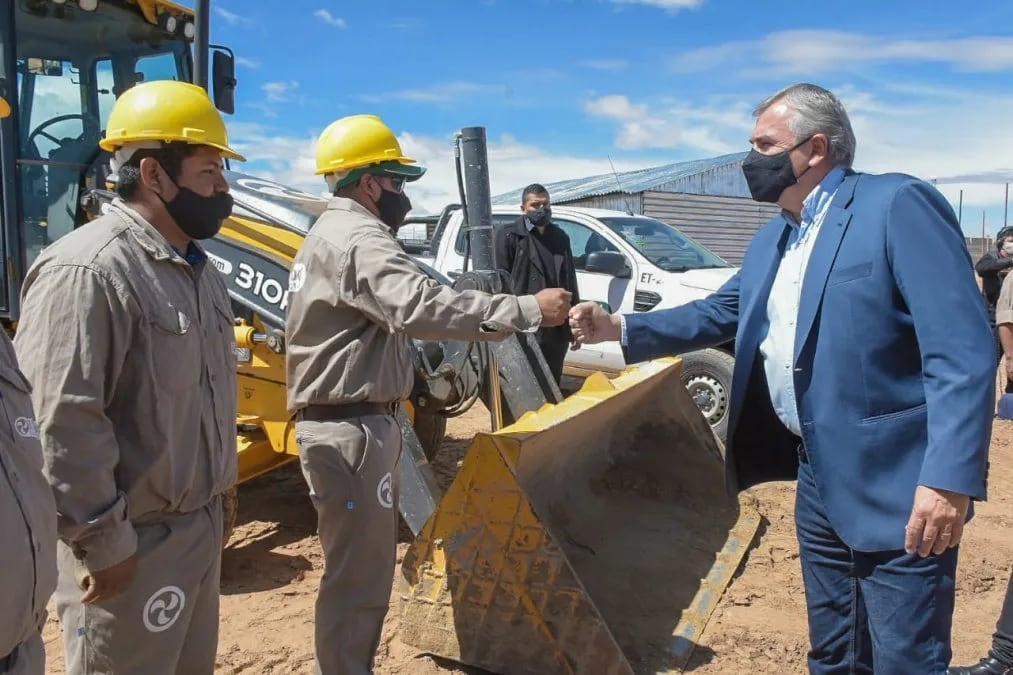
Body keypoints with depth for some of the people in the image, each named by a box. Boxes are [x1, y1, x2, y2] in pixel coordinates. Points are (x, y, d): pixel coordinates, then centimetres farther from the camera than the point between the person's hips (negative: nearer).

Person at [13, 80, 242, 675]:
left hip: (200, 524, 9)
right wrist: (102, 541, -20)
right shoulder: (87, 270, -22)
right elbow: (61, 422, -25)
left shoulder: (198, 270, 9)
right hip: (135, 543, -9)